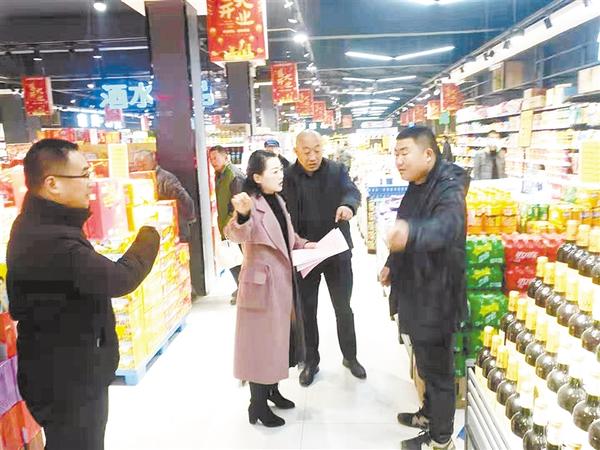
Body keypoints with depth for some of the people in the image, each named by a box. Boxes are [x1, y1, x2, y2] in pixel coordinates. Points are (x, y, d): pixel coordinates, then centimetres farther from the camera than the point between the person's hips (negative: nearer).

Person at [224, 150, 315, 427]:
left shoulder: (278, 201, 7)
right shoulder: (252, 204, -20)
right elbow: (236, 235, -41)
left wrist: (304, 245, 7)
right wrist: (241, 215, -61)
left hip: (283, 281, 9)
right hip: (262, 283, -9)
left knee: (278, 337, 20)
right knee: (261, 342, 4)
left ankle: (272, 390, 39)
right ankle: (257, 405, 20)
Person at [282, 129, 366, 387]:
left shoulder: (337, 170, -2)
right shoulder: (288, 177, -4)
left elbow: (352, 190, -20)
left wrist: (348, 204, -43)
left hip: (337, 252, 0)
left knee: (344, 308, 12)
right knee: (307, 310, 12)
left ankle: (350, 356, 33)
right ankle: (311, 361, 29)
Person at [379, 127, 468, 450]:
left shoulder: (448, 189, -24)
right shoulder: (416, 187, 6)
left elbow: (446, 226, -46)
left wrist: (411, 233, -65)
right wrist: (392, 265, 20)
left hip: (435, 296, -9)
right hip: (416, 292, 9)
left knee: (437, 366, 7)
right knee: (426, 362, 24)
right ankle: (430, 414, 45)